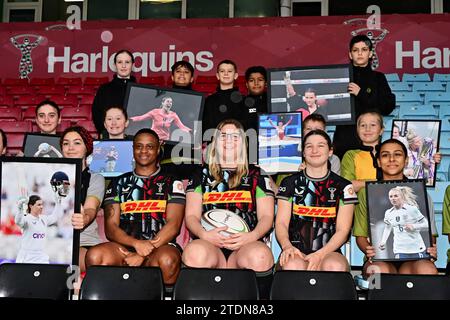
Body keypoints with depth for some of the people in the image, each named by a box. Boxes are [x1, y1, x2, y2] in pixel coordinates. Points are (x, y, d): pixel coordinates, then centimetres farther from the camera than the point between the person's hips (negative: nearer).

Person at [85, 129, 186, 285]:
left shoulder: (172, 183, 13)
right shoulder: (119, 183, 18)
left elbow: (173, 225, -1)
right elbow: (110, 227, 8)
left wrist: (143, 254, -15)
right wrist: (136, 244, -14)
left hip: (162, 245, -2)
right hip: (125, 247, 2)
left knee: (167, 259, -38)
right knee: (94, 256, -31)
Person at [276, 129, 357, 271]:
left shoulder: (343, 187, 10)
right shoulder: (290, 183, 12)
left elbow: (343, 230, 2)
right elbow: (281, 223, 5)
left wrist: (321, 254, -16)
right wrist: (287, 246, -18)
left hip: (329, 253, 0)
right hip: (296, 252, 0)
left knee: (335, 266, -35)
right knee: (293, 266, -35)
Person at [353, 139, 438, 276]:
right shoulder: (366, 193, 10)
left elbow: (430, 234, 15)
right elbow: (360, 235, 10)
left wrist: (432, 251, -9)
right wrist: (368, 250, -14)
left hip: (413, 259, 1)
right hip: (380, 259, -1)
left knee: (428, 270, -35)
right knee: (379, 270, -37)